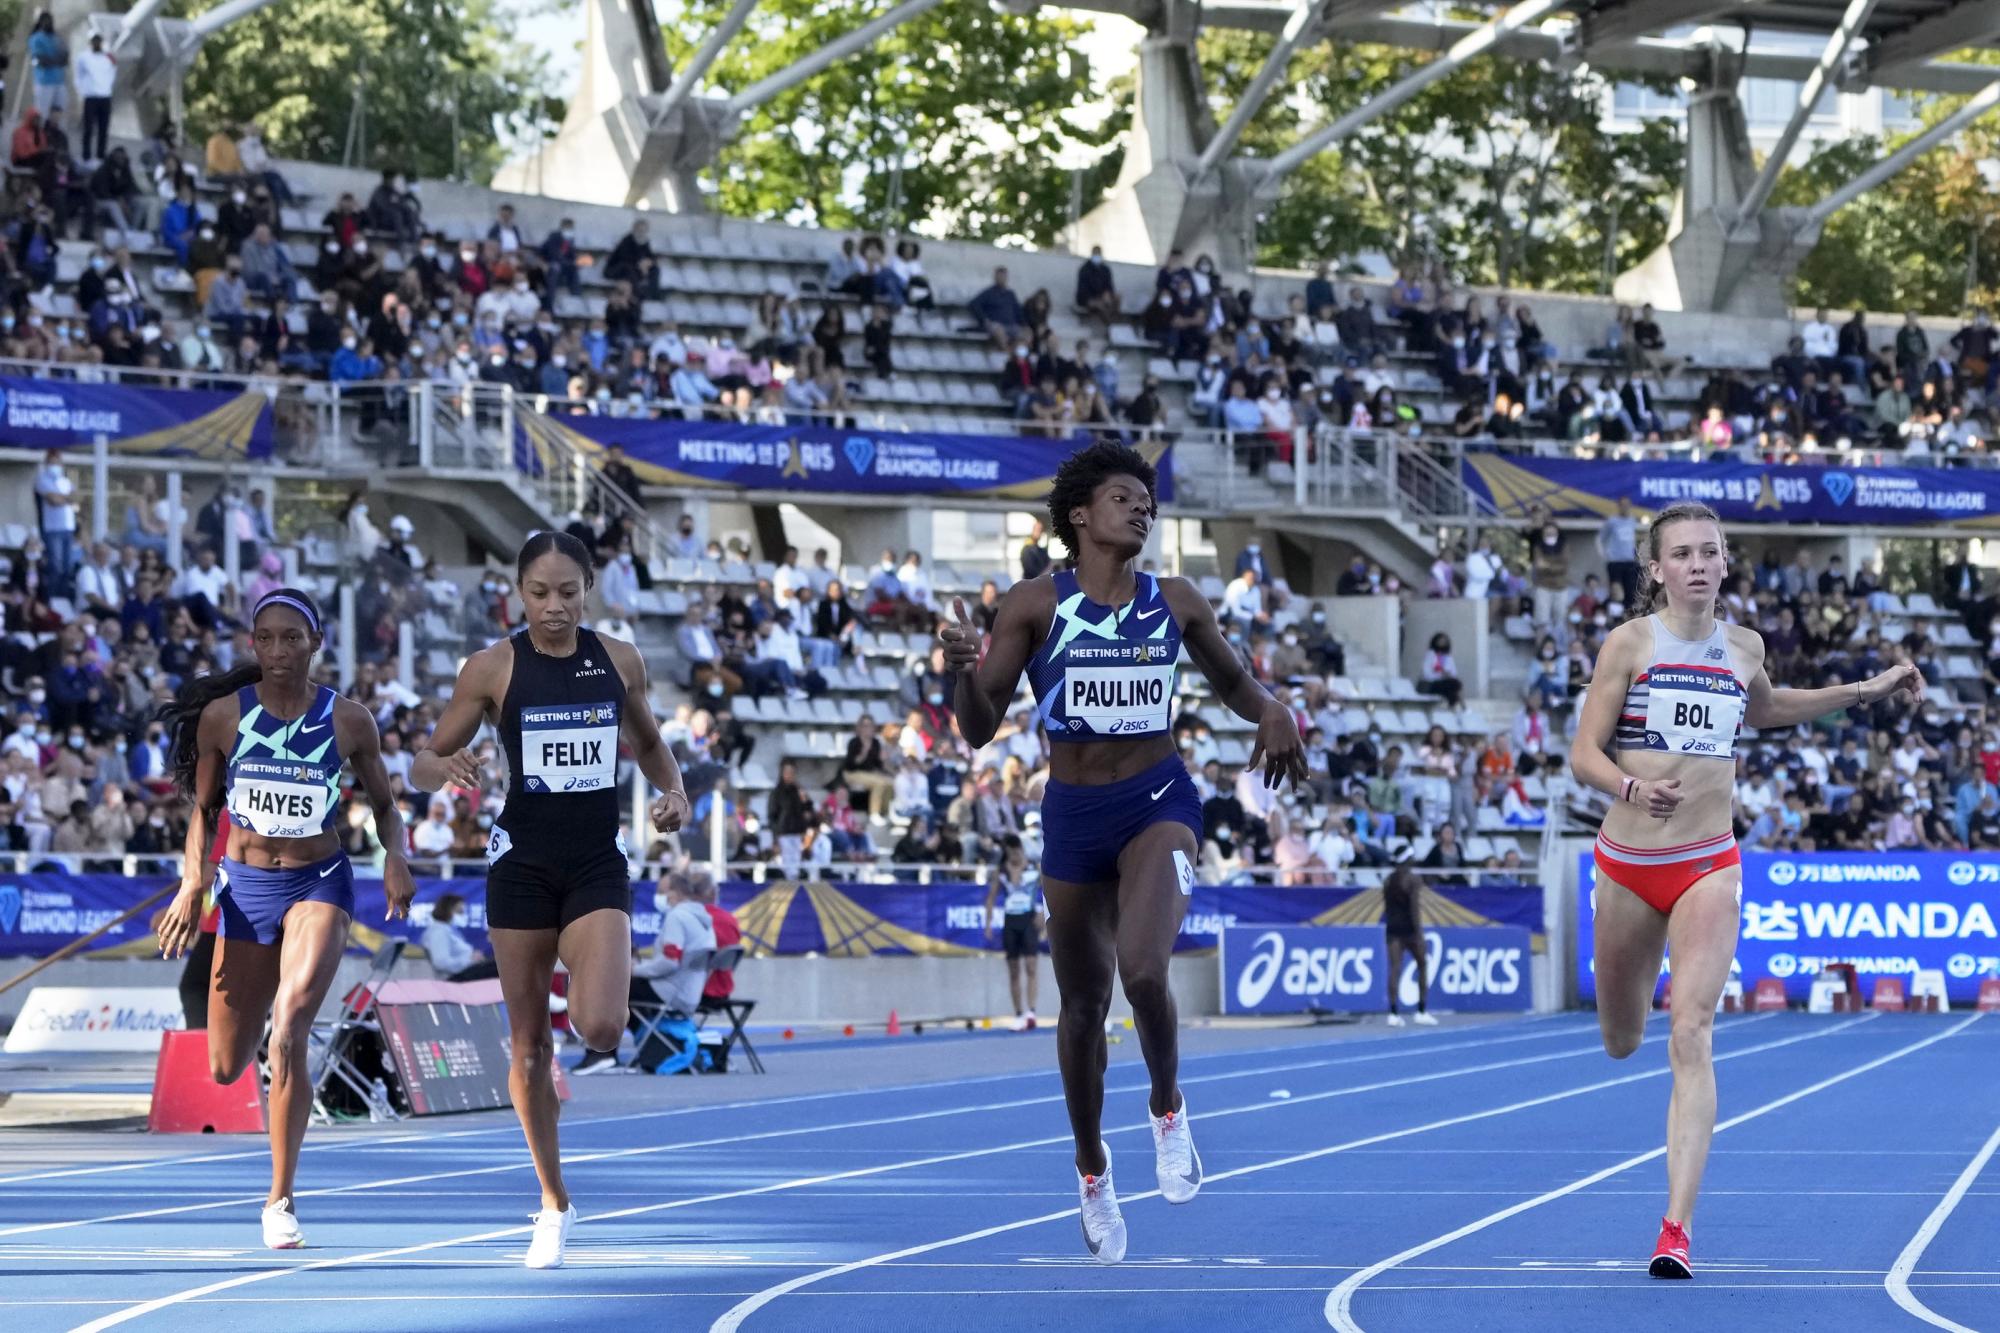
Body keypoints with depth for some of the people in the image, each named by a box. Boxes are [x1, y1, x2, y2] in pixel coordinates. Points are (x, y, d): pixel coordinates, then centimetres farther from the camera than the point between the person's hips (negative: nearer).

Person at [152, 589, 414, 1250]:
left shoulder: (349, 721, -4)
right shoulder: (222, 715, -2)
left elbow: (384, 804, 8)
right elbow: (204, 807, 9)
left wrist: (396, 858, -11)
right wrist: (193, 882, -5)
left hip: (319, 884, -2)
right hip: (244, 884, 2)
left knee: (290, 1026, -27)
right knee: (226, 1069, 6)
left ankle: (281, 1200, -19)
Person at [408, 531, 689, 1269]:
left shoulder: (619, 660, 1)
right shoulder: (491, 669, -6)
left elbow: (649, 741, 19)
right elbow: (421, 765, -2)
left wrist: (674, 789, -1)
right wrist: (446, 768, -25)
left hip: (599, 867, 1)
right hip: (523, 866, -1)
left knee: (600, 1029, -20)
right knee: (529, 1047, 4)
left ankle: (584, 996, 18)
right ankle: (554, 1204, 20)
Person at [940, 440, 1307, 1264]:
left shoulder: (1175, 604, 1)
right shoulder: (1035, 606, -4)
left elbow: (1230, 680, 17)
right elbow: (980, 730, -5)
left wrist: (1273, 713, -5)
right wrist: (964, 669, -26)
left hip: (1158, 802, -1)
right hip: (1072, 815, 1)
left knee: (1142, 971, -26)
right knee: (1082, 1006, 11)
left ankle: (1168, 1110, 3)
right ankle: (1092, 1173, 33)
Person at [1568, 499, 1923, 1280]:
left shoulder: (1743, 648, 5)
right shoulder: (1630, 644, -6)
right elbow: (1584, 755, -8)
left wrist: (1863, 692, 24)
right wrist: (1634, 789, -29)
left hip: (1708, 867, 1)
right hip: (1628, 862, -1)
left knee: (1691, 1037, -16)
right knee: (1622, 1044, 15)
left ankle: (1678, 1226, -22)